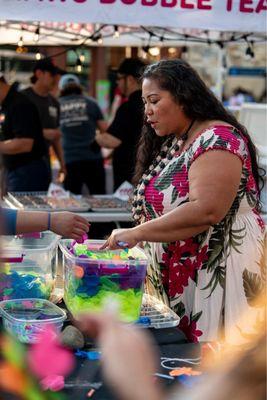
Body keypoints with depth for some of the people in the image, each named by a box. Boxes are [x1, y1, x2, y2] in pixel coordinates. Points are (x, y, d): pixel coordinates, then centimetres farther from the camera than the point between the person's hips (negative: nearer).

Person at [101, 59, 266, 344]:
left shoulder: (217, 139, -13)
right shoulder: (170, 144, 14)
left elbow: (206, 210, -25)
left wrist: (137, 233, -23)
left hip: (218, 277, -8)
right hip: (172, 283, 8)